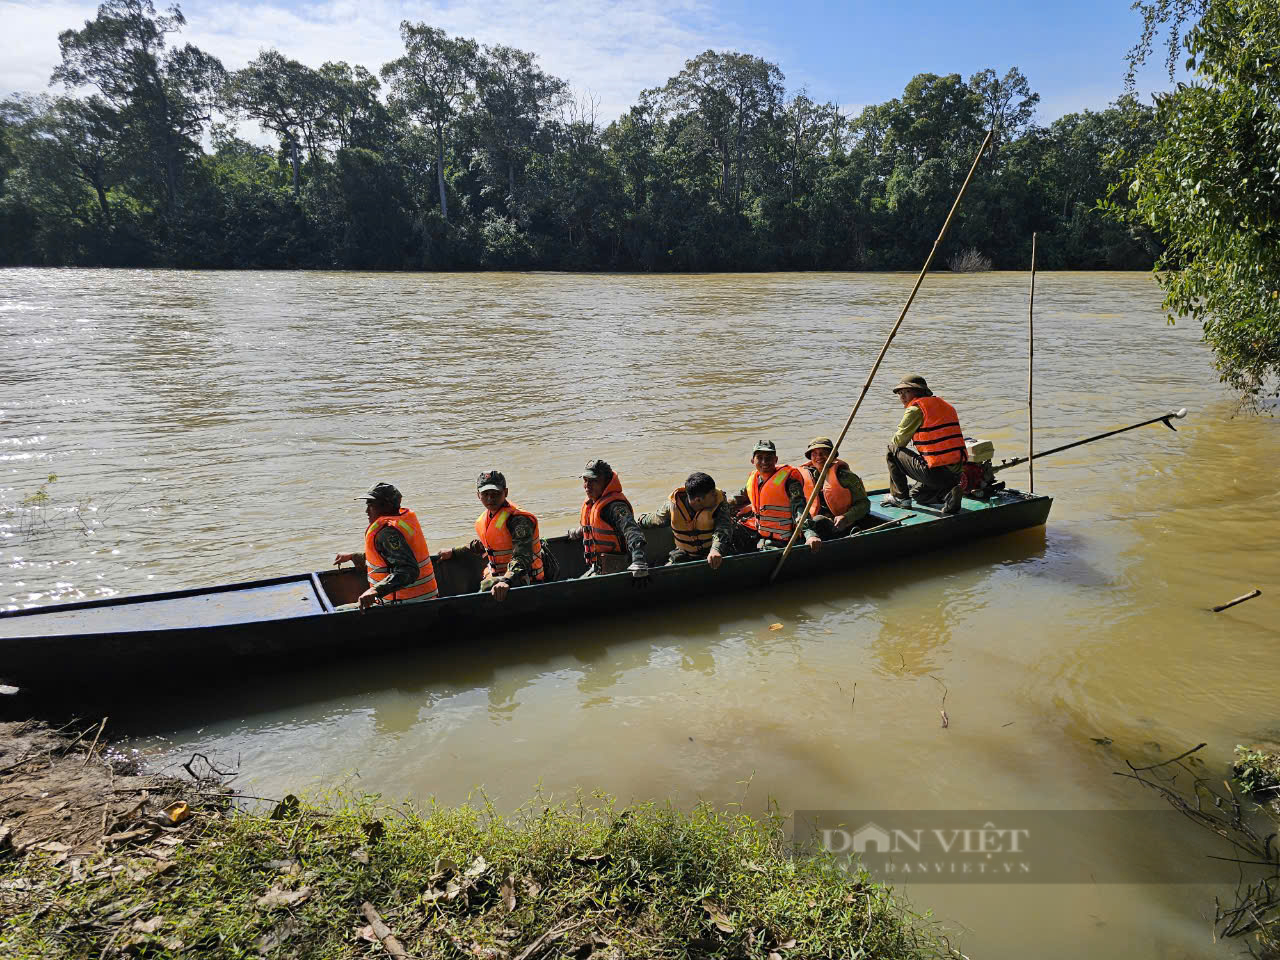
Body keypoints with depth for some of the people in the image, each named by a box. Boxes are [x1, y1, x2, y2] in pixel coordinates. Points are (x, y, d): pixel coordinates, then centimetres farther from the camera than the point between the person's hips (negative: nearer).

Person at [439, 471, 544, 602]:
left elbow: (522, 557, -31)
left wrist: (506, 581, -47)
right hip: (498, 577, 8)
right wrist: (454, 551, 37)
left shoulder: (518, 519, -18)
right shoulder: (484, 519, 11)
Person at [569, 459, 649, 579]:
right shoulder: (589, 502, 11)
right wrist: (577, 533, 52)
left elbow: (632, 531, -33)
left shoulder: (615, 506, -19)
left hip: (612, 569, -9)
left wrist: (639, 562, -46)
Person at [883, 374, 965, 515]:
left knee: (892, 450, 9)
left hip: (935, 473, -8)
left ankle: (899, 496, 13)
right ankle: (949, 493, 7)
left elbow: (898, 441, 0)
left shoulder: (915, 408, -7)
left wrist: (892, 445, 22)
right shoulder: (946, 405, 17)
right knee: (919, 494, 33)